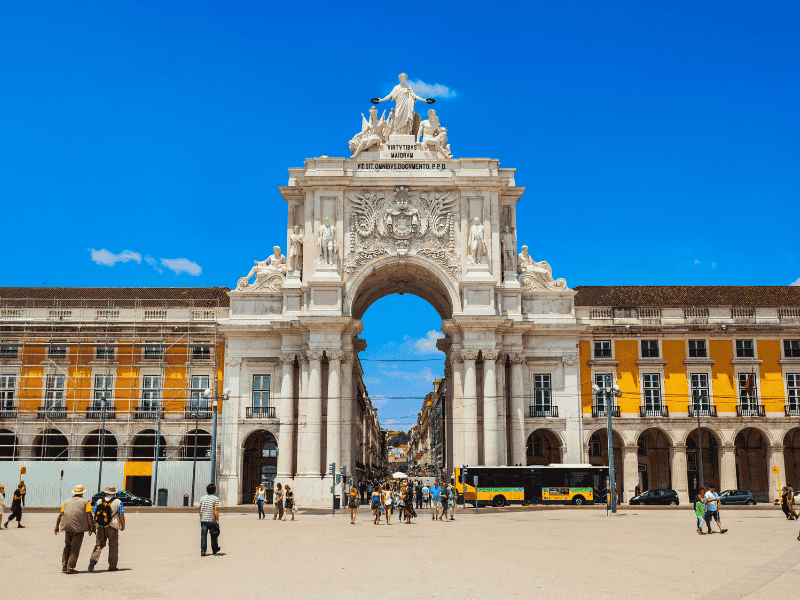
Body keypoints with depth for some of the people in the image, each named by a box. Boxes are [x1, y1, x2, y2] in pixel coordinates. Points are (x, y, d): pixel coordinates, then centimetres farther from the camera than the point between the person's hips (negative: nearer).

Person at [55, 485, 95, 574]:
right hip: (79, 528, -3)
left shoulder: (67, 502, 16)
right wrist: (91, 527, 0)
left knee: (67, 547, 18)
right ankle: (70, 568, -4)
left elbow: (60, 514, 8)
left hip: (67, 527, 3)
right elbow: (89, 515, -2)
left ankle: (64, 566, 14)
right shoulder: (85, 502, 7)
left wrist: (57, 526, 12)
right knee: (75, 549, 1)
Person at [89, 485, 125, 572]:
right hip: (112, 528, -2)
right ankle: (112, 566, 10)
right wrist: (123, 526, 7)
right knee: (113, 546, 7)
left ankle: (93, 559, -11)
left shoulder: (99, 501, 4)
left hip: (100, 527, 2)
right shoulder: (118, 502, -4)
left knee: (99, 545, 12)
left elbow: (94, 514, 5)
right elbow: (121, 516, -6)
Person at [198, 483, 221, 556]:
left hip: (203, 520, 3)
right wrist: (217, 520, -7)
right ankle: (214, 550, 27)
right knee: (214, 535, 13)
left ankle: (203, 551, -5)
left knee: (203, 536, 2)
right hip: (212, 520, -3)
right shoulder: (216, 499, -6)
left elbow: (199, 509, 12)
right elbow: (216, 511, -12)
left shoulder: (202, 498, 5)